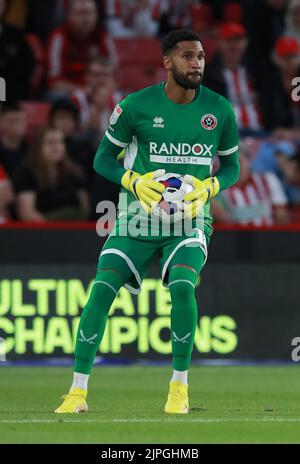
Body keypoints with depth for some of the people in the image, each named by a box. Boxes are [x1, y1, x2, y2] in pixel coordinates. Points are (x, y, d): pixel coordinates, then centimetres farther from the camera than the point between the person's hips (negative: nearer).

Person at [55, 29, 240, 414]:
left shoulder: (220, 110, -2)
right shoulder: (135, 107, -7)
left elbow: (231, 167, 11)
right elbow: (103, 159, 3)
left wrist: (208, 188, -9)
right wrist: (135, 181, -15)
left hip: (190, 220, 0)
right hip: (138, 220, 0)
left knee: (182, 286, -26)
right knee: (102, 289, -14)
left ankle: (179, 386, -9)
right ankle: (78, 390, -4)